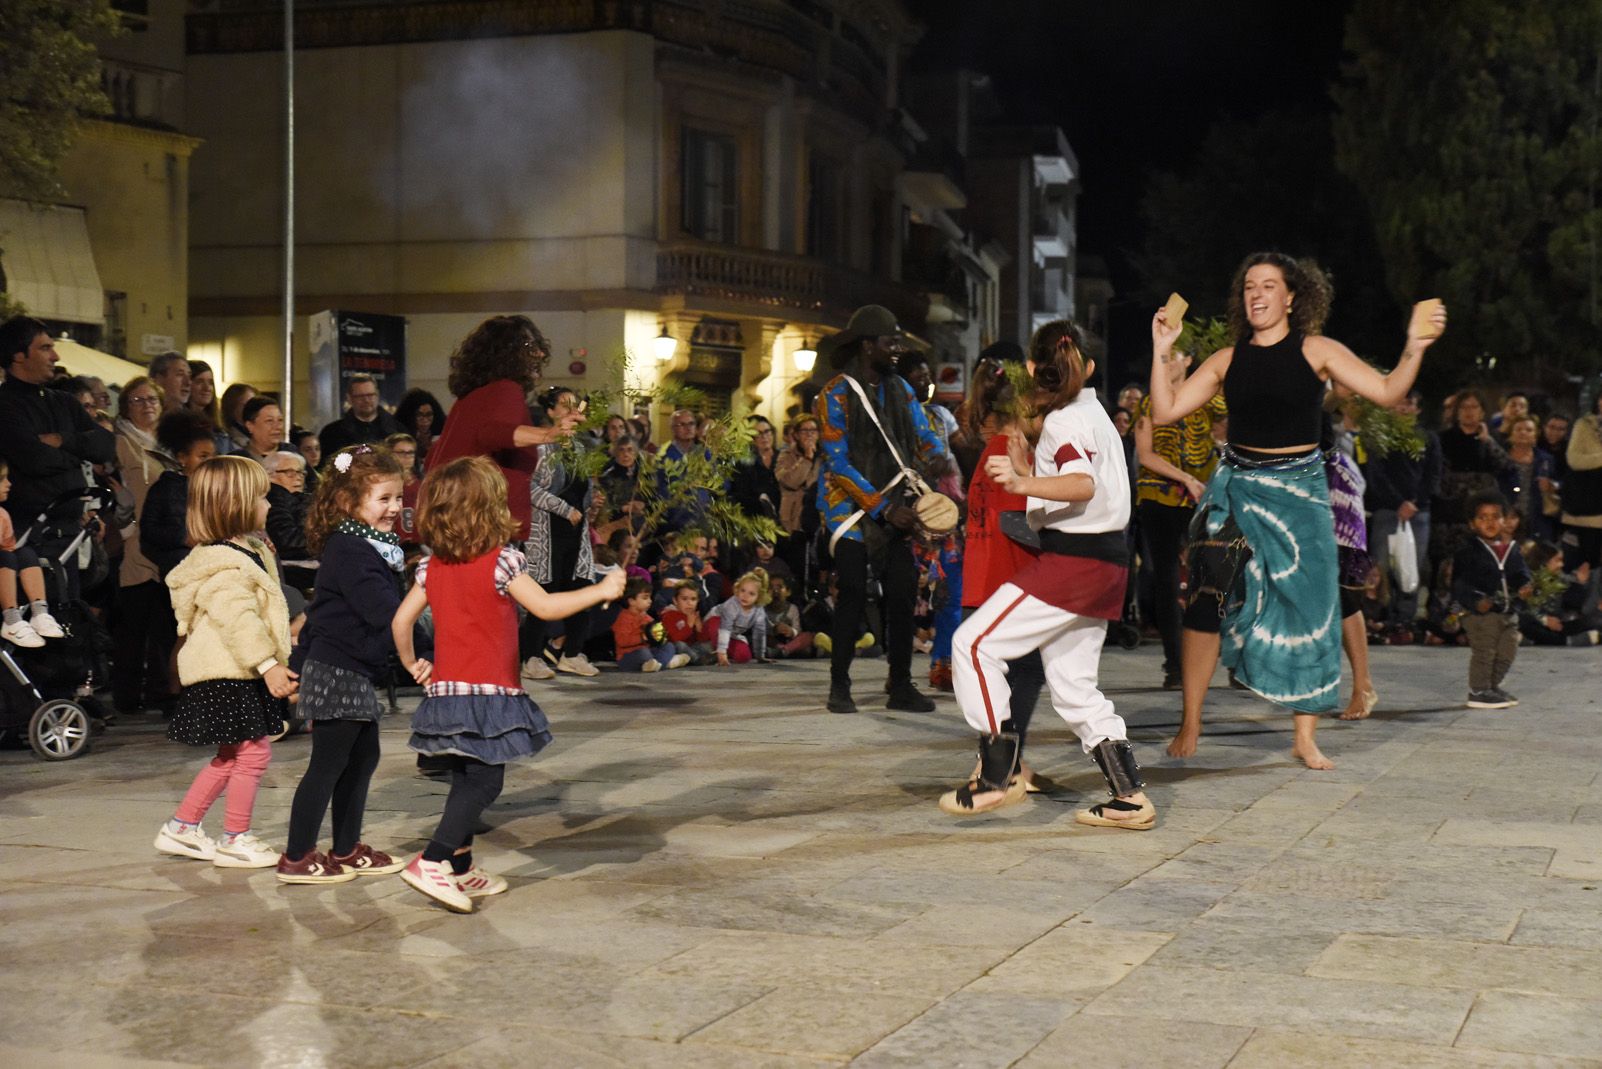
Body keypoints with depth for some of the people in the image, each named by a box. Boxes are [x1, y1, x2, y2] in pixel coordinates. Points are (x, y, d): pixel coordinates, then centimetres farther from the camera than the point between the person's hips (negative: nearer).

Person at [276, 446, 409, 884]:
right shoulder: (349, 551, -20)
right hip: (337, 671, -10)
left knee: (363, 757, 16)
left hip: (354, 671, 10)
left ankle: (347, 850, 27)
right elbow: (385, 612, -28)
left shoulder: (368, 545, 13)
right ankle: (297, 859, 7)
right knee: (329, 762, -2)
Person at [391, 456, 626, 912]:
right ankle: (431, 862, -15)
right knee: (485, 781, -5)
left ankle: (462, 870, 24)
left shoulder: (432, 567, 6)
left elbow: (401, 621, 5)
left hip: (445, 690, 7)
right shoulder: (501, 562, -12)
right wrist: (601, 590, -1)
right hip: (489, 694, -7)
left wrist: (411, 663, 20)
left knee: (467, 781, 17)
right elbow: (546, 607, -11)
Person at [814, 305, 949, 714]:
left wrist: (935, 455, -16)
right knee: (854, 591, -11)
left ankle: (901, 687, 7)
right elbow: (838, 463, -14)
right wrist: (884, 508, -19)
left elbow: (923, 434, 10)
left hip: (893, 503, 5)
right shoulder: (836, 393, -9)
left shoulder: (899, 388, 10)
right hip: (850, 504, -5)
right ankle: (839, 686, 0)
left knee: (902, 591, -1)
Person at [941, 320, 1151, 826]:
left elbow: (1083, 485, -28)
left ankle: (998, 775, -6)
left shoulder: (1064, 420, -9)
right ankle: (1130, 798, 10)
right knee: (1073, 686, 14)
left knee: (975, 643, -7)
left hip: (1073, 557, -10)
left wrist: (1023, 484, -41)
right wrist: (1028, 470, 19)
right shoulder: (1094, 413, 20)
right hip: (1105, 561, 10)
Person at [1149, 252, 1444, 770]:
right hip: (1235, 487, 1)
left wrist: (1415, 349, -23)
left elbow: (1387, 392, -8)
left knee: (1306, 608, 1)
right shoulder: (1227, 360, 4)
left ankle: (1305, 737, 11)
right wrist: (1161, 351, -6)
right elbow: (1165, 411, 0)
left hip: (1298, 491, -1)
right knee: (1204, 600, -9)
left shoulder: (1316, 351, -2)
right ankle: (1190, 724, 3)